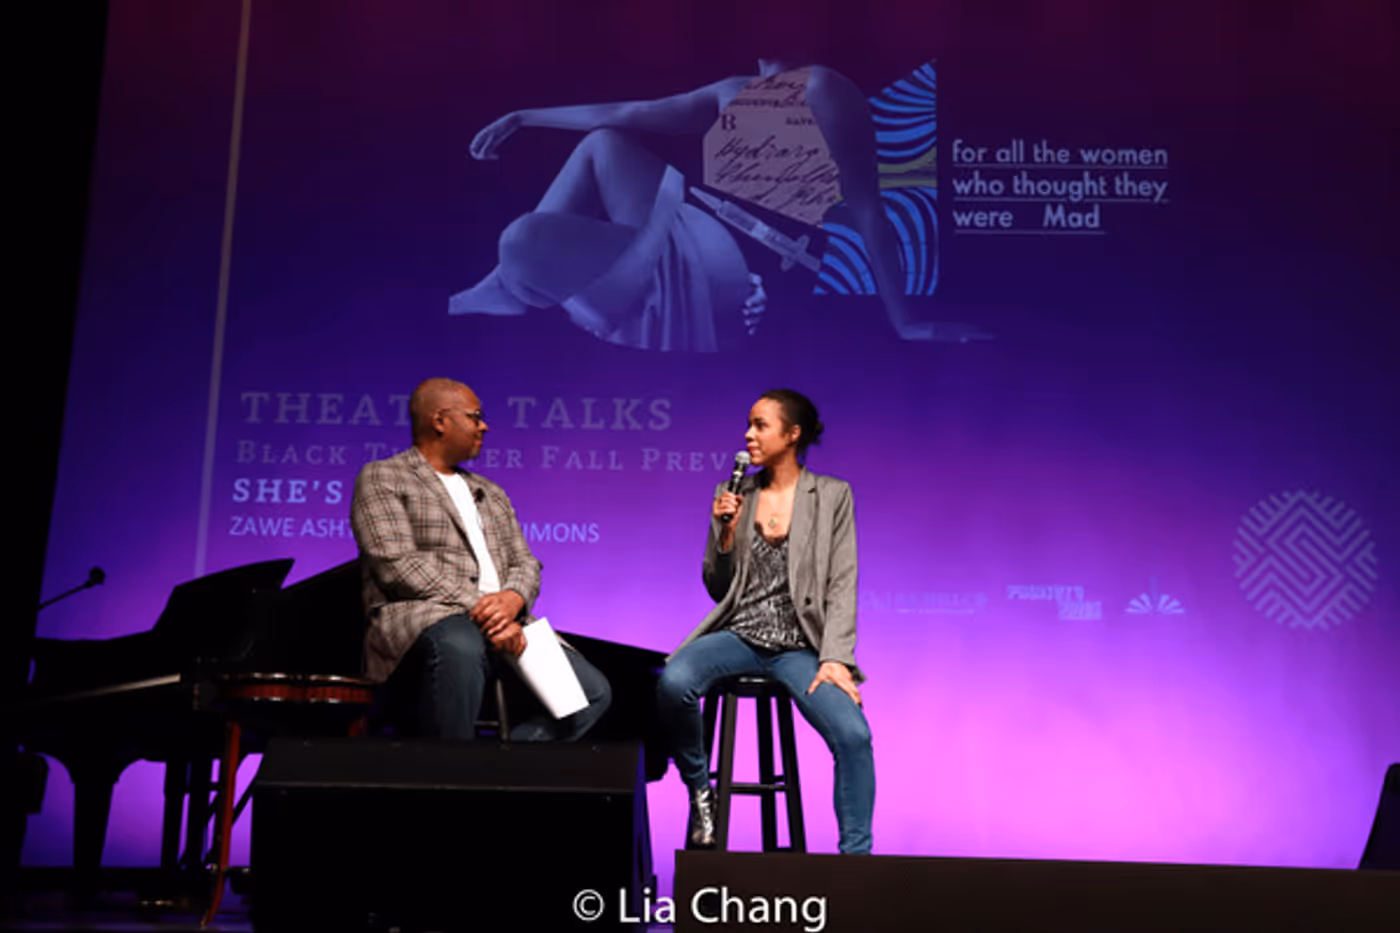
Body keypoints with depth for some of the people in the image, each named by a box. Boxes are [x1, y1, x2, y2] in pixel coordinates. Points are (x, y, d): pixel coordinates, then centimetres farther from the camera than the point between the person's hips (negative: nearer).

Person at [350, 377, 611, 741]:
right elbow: (398, 565, -8)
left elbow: (526, 563, 19)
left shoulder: (491, 494, 28)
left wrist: (512, 599, -7)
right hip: (421, 619, -6)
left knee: (593, 691, -15)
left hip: (505, 625, 7)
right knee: (459, 647, -42)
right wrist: (478, 607, -18)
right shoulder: (381, 478, 7)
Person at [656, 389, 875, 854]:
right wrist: (725, 532, -6)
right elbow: (718, 589, 11)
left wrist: (835, 658, -15)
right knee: (672, 683, -30)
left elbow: (842, 587, -2)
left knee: (854, 735, -27)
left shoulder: (832, 496, 3)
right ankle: (700, 790, -4)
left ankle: (856, 853, -9)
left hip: (799, 646, -1)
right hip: (739, 635, 2)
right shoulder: (734, 495, 9)